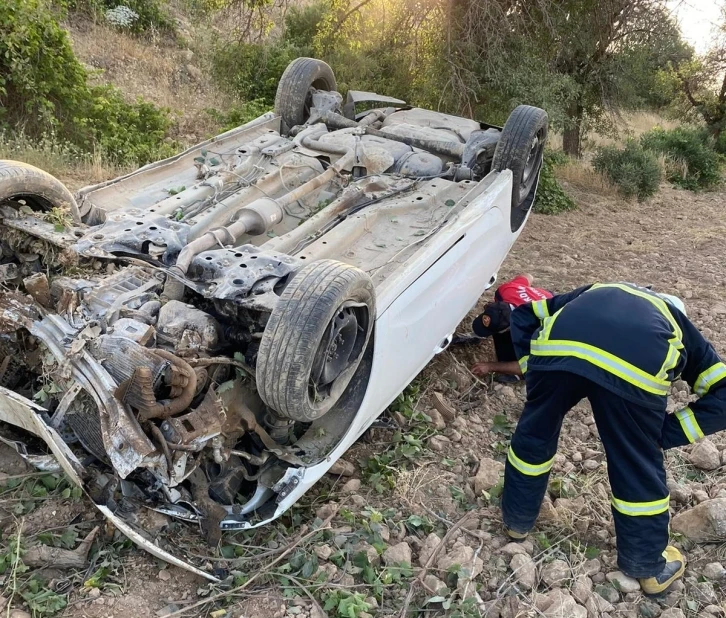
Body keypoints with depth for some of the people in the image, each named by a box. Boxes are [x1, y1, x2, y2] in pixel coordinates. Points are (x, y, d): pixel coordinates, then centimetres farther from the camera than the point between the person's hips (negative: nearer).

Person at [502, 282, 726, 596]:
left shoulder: (596, 292, 45)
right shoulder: (677, 324, 39)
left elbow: (524, 314, 36)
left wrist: (534, 372, 32)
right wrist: (665, 434, 27)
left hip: (558, 344, 2)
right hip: (638, 361, -1)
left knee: (534, 436, 28)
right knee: (639, 466, 22)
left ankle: (516, 521, 49)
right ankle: (649, 566, 45)